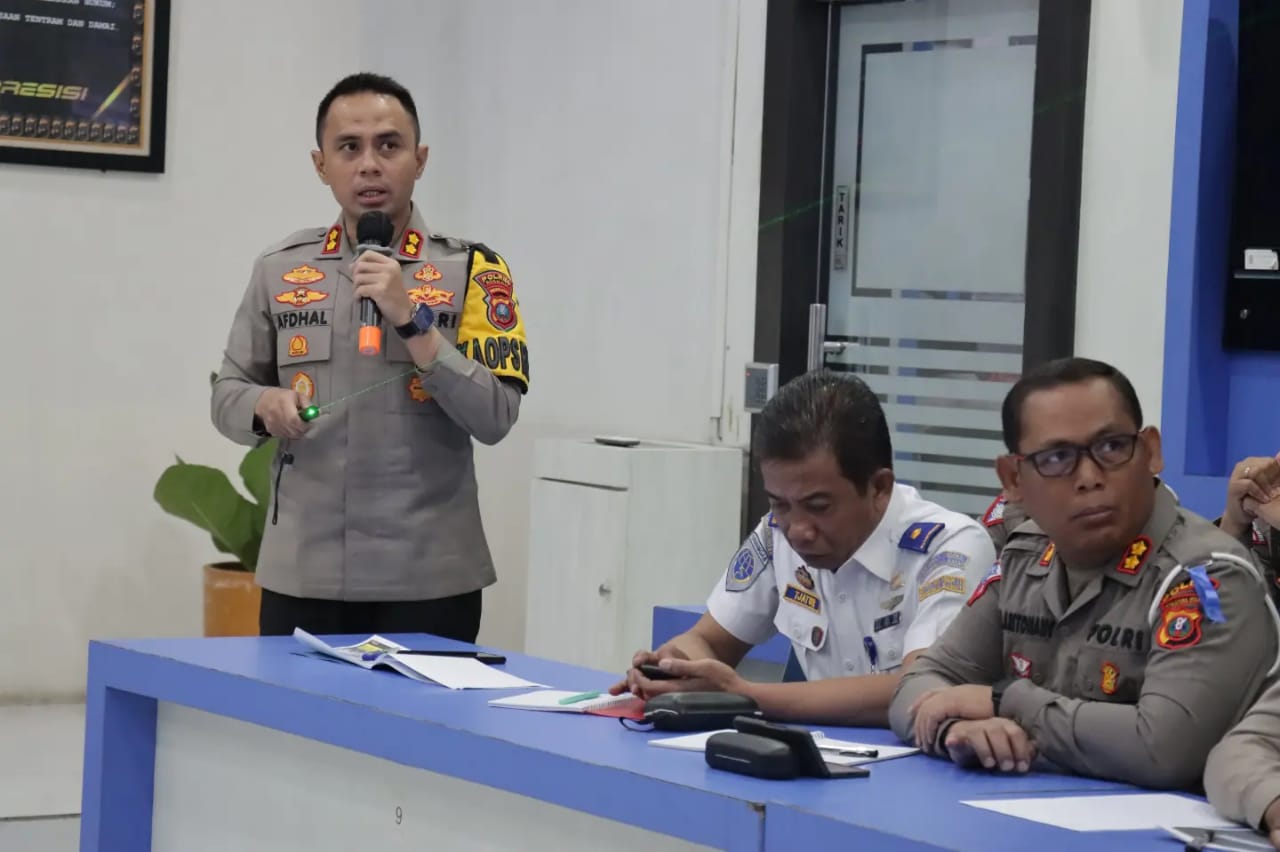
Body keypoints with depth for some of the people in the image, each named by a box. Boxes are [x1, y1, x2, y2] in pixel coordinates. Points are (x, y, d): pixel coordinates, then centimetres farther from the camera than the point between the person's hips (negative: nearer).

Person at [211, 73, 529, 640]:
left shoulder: (470, 270, -1)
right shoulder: (281, 269, 7)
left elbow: (495, 418, -8)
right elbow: (227, 394, 13)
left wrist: (411, 321, -16)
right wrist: (264, 406, -9)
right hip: (301, 576, 2)